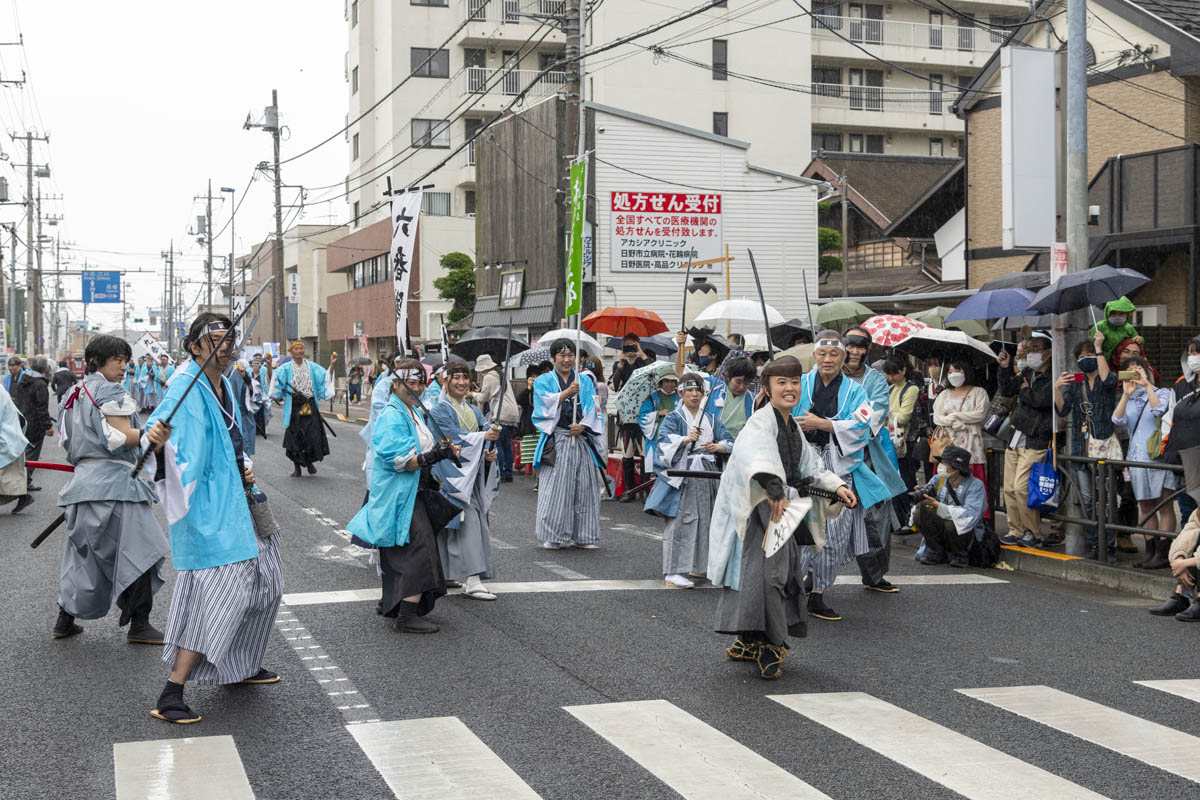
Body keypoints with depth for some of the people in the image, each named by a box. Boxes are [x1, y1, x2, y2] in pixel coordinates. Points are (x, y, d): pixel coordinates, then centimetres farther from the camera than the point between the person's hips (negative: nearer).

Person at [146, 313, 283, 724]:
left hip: (233, 501, 10)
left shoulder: (224, 387, 13)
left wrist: (245, 468, 13)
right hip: (204, 505, -10)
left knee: (260, 581, 19)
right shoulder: (187, 389, -14)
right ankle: (171, 696, -15)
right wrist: (157, 438, -52)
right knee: (218, 591, -17)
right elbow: (165, 423, -31)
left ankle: (242, 666, 38)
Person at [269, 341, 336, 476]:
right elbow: (274, 377, -10)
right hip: (293, 407, -1)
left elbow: (326, 377, -1)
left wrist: (331, 365, -15)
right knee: (294, 437, 0)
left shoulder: (312, 367, 8)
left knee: (312, 436, -3)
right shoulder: (286, 369, 3)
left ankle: (309, 462, 21)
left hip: (310, 407, 1)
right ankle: (297, 467, 13)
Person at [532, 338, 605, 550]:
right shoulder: (543, 381, 9)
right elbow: (546, 405, -9)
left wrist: (583, 426, -13)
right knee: (555, 490, -6)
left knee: (584, 488, 1)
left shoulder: (585, 381, 16)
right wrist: (567, 392, -23)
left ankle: (582, 536, 7)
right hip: (555, 442, -3)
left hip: (583, 440, 3)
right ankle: (552, 537, 0)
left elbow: (593, 409, 6)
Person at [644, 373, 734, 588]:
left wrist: (718, 446, -14)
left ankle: (698, 566, 21)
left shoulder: (712, 420, 17)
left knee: (705, 520, 7)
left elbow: (729, 442, 8)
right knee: (681, 520, -12)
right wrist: (685, 439, -31)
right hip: (682, 477, -5)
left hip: (708, 477, 5)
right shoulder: (673, 419, 4)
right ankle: (674, 571, -13)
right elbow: (664, 441, -13)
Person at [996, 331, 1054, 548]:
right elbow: (1007, 390, 15)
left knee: (1022, 486, -14)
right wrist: (1005, 368, 4)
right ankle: (1016, 530, 17)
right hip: (1016, 438, 8)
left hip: (1035, 442, -8)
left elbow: (1042, 400, -21)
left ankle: (1034, 533, -2)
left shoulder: (1053, 377, -10)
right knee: (1009, 488, 7)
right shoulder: (1027, 373, 15)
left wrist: (1025, 391, -3)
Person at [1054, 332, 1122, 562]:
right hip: (1082, 447, 3)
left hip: (1105, 444, -3)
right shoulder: (1073, 382, 12)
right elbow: (1062, 411, 1)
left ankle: (1109, 546, 0)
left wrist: (1098, 348, -18)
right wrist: (1057, 389, -17)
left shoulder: (1110, 378, 4)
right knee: (1087, 499, 3)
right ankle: (1093, 545, 12)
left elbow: (1107, 380, -23)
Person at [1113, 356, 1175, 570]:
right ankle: (1151, 550, 13)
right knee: (1146, 506, 8)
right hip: (1138, 456, 5)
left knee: (1165, 505, -6)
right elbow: (1118, 420, -2)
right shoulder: (1127, 400, 16)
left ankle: (1164, 553, -7)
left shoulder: (1162, 393, 4)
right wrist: (1126, 394, -12)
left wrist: (1147, 385, -16)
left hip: (1159, 455, -5)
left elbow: (1159, 409, -17)